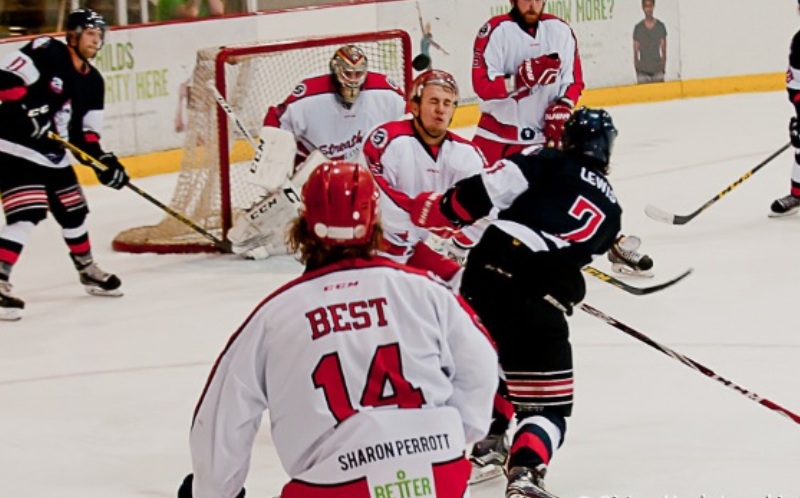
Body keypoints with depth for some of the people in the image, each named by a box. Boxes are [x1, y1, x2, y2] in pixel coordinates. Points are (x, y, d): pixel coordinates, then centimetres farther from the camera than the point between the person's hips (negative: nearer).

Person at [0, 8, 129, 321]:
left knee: (74, 210, 18)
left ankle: (87, 270, 40)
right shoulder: (46, 53, -15)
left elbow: (86, 132, 11)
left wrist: (102, 161, -3)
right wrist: (26, 109, -32)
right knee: (27, 214, -22)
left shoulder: (93, 82, 8)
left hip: (53, 155, 9)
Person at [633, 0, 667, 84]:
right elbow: (635, 51, 4)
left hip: (657, 68, 1)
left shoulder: (660, 26, 3)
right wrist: (636, 68, 2)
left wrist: (664, 67, 5)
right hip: (643, 70, -1)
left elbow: (663, 49, 8)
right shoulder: (638, 28, 0)